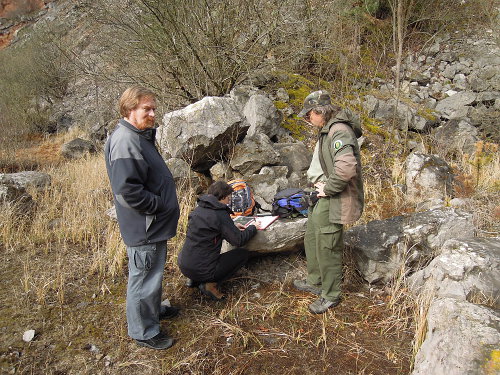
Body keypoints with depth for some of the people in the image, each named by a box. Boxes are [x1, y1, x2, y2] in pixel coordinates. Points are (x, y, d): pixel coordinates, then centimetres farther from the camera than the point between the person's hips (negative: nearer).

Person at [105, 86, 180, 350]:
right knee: (144, 278, 6)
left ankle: (153, 309, 48)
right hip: (143, 228, -11)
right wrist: (160, 205, -20)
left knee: (153, 272, 27)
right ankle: (143, 331, 25)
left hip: (155, 224, 11)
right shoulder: (125, 142, -24)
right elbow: (127, 190, -30)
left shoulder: (141, 137, 11)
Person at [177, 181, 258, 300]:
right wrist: (253, 228, 5)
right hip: (201, 270, -8)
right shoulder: (220, 214, -17)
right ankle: (210, 284, -3)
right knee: (243, 253, 5)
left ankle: (194, 279, 16)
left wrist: (233, 227, 17)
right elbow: (239, 240, -13)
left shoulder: (199, 209, 6)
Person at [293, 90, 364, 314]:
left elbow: (346, 168, -34)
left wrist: (328, 188, -21)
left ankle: (331, 296, 18)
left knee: (327, 247, 0)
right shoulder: (326, 131, 13)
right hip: (325, 197, 11)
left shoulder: (339, 131, -21)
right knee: (311, 238, 20)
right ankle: (315, 282, 39)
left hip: (337, 200, -11)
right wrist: (317, 180, 4)